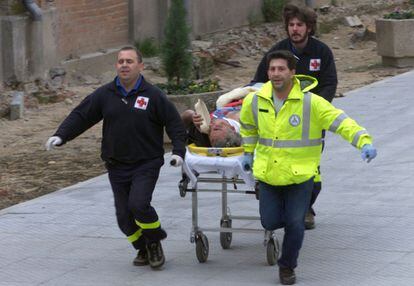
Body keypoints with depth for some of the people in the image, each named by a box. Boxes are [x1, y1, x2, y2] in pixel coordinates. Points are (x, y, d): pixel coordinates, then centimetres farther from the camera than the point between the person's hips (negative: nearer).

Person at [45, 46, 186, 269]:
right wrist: (60, 135, -9)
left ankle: (155, 243, 4)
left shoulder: (153, 96, -5)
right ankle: (143, 249, 25)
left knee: (139, 204, -21)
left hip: (146, 164, -4)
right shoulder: (105, 95, 3)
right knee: (124, 214, 2)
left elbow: (174, 123, 0)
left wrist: (178, 150, -12)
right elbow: (81, 115, 4)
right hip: (117, 166, 4)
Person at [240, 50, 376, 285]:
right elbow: (247, 126, 18)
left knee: (295, 224, -4)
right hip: (268, 174, 3)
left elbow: (341, 122, -20)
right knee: (270, 222, 4)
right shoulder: (254, 101, -5)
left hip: (300, 175, -3)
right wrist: (248, 152, 22)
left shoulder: (310, 102, -17)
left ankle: (287, 266, 21)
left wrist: (364, 142, -33)